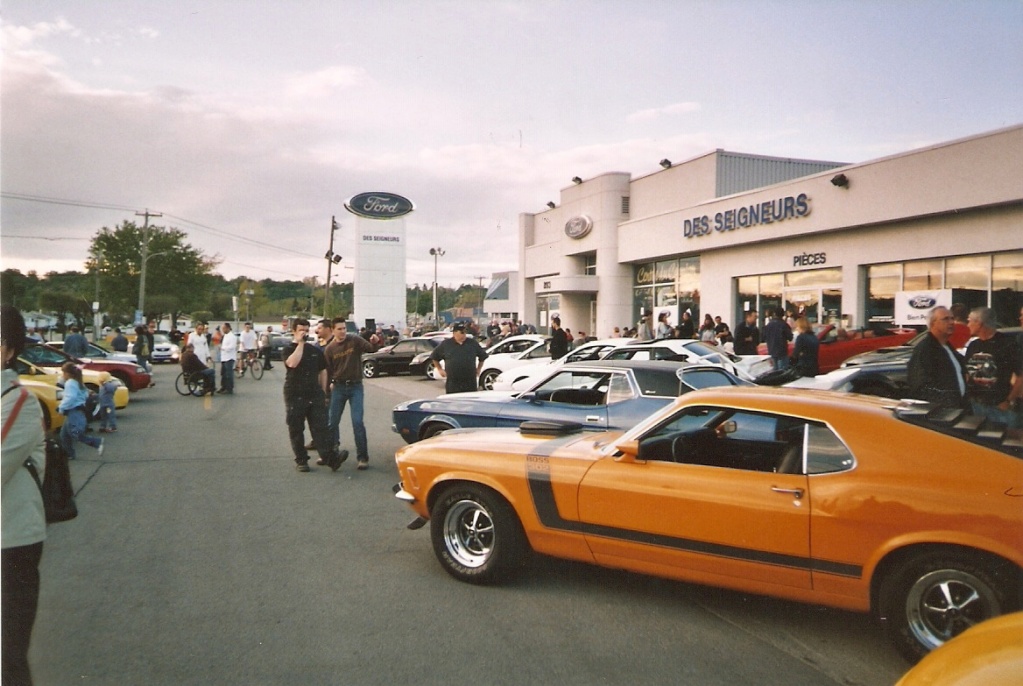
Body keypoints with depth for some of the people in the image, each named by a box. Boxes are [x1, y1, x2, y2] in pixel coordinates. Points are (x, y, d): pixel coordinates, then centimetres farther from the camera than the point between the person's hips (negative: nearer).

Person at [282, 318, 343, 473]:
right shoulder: (288, 349, 1)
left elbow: (323, 371, 17)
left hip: (315, 395, 2)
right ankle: (301, 460, 13)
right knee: (296, 430, 4)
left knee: (321, 428, -5)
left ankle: (331, 457, -14)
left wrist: (323, 392, 13)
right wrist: (300, 343, -16)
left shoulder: (315, 350, 12)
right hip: (295, 396, -2)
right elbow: (292, 363, -22)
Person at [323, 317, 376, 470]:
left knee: (357, 422, -8)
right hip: (338, 387, 3)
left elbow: (370, 348, -21)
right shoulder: (329, 349, 1)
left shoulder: (355, 340, -5)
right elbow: (328, 371, 7)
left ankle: (362, 457, -1)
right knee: (332, 422, 11)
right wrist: (328, 388, 6)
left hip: (355, 386, -3)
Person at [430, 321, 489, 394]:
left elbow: (482, 356, 18)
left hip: (470, 383, 1)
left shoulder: (472, 343, 6)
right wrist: (440, 369, 9)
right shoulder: (445, 344, 2)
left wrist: (478, 369, 13)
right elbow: (434, 357, 14)